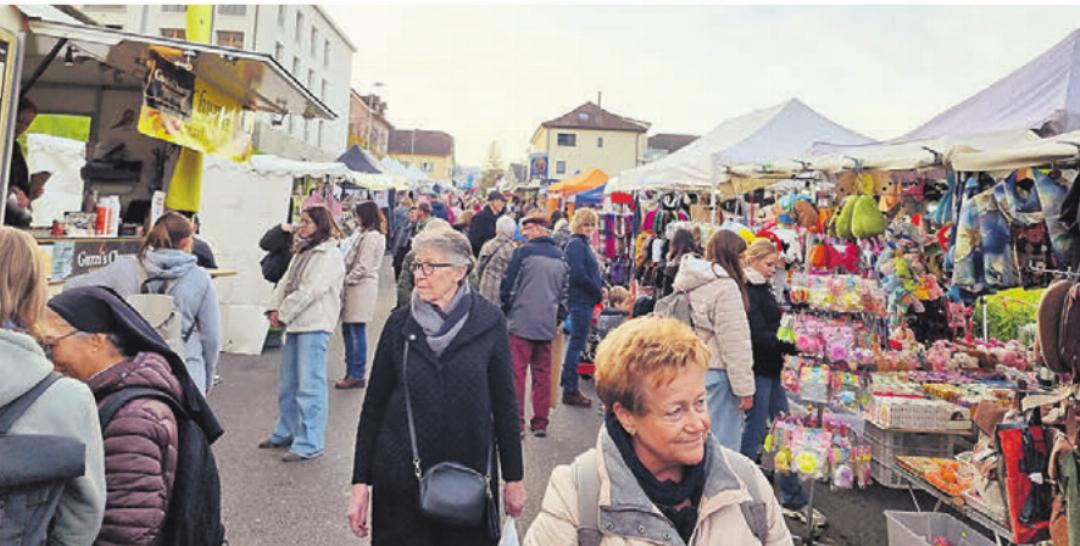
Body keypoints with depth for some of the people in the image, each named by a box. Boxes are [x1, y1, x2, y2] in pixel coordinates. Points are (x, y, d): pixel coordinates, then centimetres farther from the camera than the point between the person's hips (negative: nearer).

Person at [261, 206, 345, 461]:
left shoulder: (330, 255, -10)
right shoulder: (303, 251, 18)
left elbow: (310, 290, -17)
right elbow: (286, 281, 15)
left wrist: (284, 313, -12)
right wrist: (275, 307, 0)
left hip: (314, 325, -9)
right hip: (295, 324, 9)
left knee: (309, 385, -7)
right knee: (287, 383, 18)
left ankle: (309, 443, 0)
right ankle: (286, 432, 33)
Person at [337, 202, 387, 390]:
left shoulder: (371, 237, -14)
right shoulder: (370, 235, 18)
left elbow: (363, 267, -17)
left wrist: (347, 279, -7)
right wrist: (348, 278, 11)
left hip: (361, 287, -10)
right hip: (359, 287, 10)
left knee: (357, 331, -5)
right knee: (348, 329, 13)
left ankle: (357, 376, 2)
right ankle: (352, 372, 21)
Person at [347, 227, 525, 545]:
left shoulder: (489, 322, -7)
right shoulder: (399, 324, -3)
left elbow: (504, 402, -2)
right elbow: (374, 405, 0)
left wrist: (514, 478, 2)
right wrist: (360, 483, -1)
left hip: (470, 476, 0)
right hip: (401, 477, 1)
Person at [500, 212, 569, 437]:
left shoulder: (523, 252, -7)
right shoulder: (561, 257, 9)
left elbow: (507, 285, -4)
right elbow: (565, 292, 12)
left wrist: (506, 309, 12)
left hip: (522, 322, -5)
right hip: (548, 325, 5)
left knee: (517, 372, 1)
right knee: (543, 374, 10)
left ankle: (516, 422, 0)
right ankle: (540, 423, 16)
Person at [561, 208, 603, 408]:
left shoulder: (584, 244, 16)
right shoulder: (576, 244, -13)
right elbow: (578, 275, -21)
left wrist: (602, 285, 3)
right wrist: (599, 291, -12)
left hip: (585, 301, 10)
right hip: (580, 300, -10)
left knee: (577, 342, 17)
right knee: (577, 343, -3)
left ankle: (568, 383, 29)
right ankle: (570, 391, 5)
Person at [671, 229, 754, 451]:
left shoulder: (689, 282, 9)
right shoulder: (725, 286, -15)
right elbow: (734, 342, -16)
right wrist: (745, 387, -12)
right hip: (716, 375, -8)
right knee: (722, 447, -1)